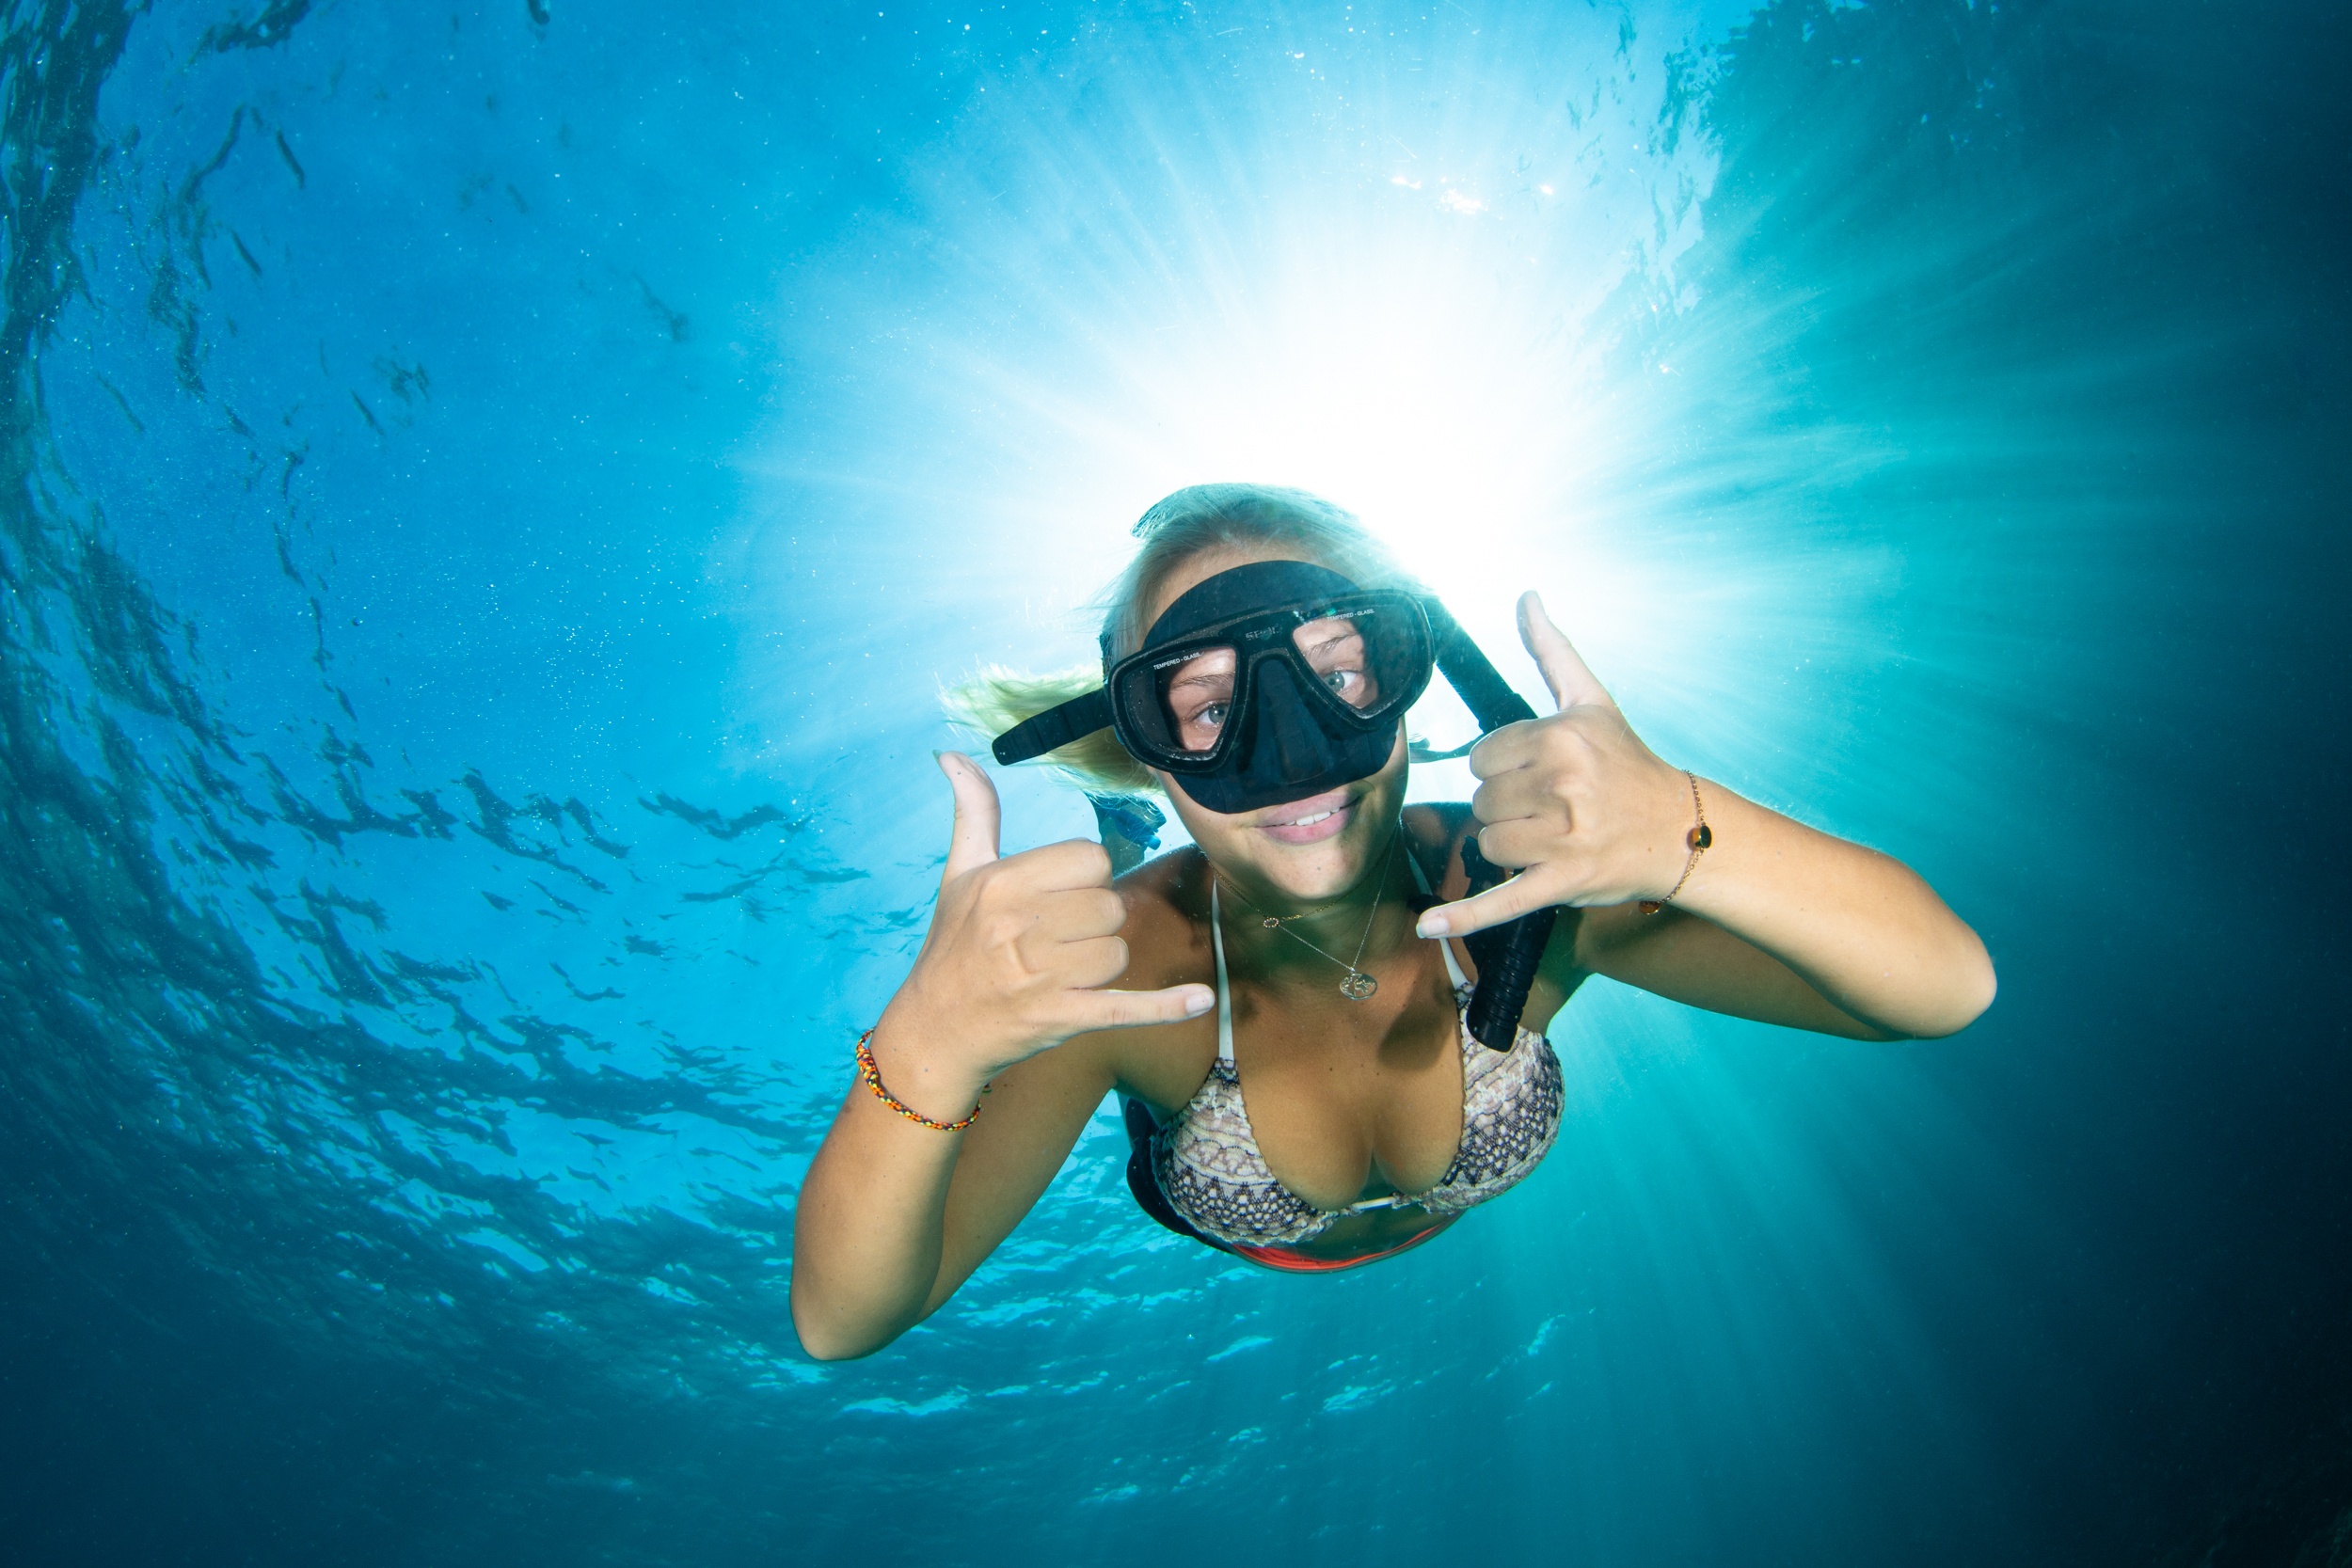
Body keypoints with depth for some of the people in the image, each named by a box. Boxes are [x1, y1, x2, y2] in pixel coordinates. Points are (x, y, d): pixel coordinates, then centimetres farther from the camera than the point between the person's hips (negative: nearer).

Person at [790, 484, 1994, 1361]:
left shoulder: (1521, 896, -40)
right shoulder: (1127, 970, -44)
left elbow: (1948, 988, -48)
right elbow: (842, 1322, -48)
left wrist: (1680, 831, -69)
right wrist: (927, 1057, -70)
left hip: (1466, 1255, 1)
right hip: (1216, 1294, -1)